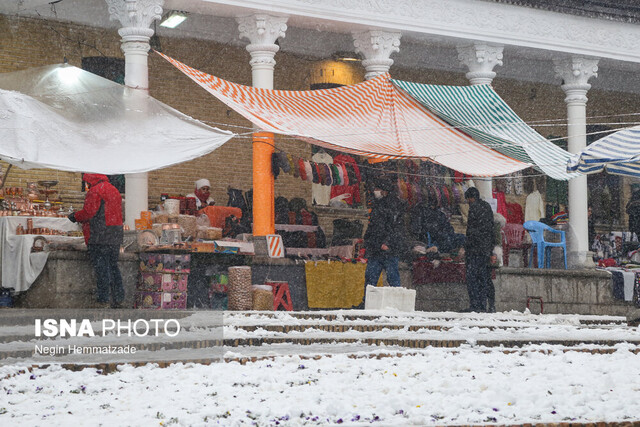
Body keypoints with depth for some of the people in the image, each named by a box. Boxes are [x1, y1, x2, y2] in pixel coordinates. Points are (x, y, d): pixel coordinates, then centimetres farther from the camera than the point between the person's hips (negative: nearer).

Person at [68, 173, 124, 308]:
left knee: (101, 268, -4)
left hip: (99, 237, -8)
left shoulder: (95, 191, -10)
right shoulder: (114, 190, 18)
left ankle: (103, 300, -4)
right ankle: (118, 299, 13)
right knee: (113, 266, 13)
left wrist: (75, 216, 3)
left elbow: (89, 212, -15)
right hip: (115, 236, 8)